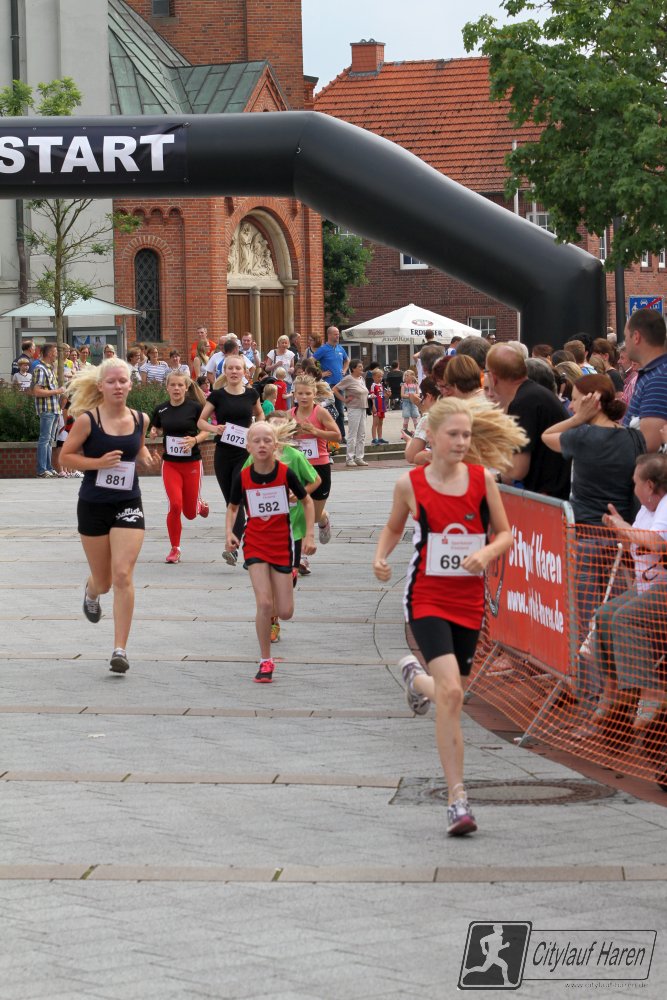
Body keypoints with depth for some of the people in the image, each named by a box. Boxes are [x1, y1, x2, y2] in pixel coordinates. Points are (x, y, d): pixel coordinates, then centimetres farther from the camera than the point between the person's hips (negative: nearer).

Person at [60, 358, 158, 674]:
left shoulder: (140, 419, 1)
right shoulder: (88, 420, -10)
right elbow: (66, 456, -5)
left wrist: (147, 460, -1)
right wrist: (99, 462, -19)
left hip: (128, 505, 1)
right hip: (93, 506, -1)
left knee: (123, 576, -13)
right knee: (104, 581, 11)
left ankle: (120, 649, -9)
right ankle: (91, 592, 52)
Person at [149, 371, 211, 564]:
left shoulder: (195, 407, -7)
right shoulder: (161, 409, 1)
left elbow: (206, 431, -1)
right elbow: (154, 430, 13)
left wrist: (195, 440, -20)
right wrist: (153, 432, -9)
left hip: (192, 463, -1)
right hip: (170, 463, 1)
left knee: (189, 513, 6)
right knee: (175, 505, -15)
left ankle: (200, 504, 45)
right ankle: (174, 549, 2)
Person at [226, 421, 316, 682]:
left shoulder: (285, 473, -11)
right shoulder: (243, 477, -9)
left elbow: (307, 501, 4)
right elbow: (233, 507, 9)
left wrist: (309, 535, -2)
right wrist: (229, 532, -7)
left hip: (282, 544, 1)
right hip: (254, 544, -1)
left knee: (285, 612, 0)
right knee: (264, 603, -17)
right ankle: (265, 662, -3)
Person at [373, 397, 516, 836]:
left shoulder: (482, 478, -2)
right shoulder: (410, 484, -5)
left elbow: (505, 533, 5)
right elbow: (394, 527, 13)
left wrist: (486, 552, -16)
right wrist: (381, 557, -6)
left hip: (469, 600, 3)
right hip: (427, 598, -3)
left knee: (449, 693, 15)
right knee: (451, 693, -21)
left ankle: (416, 677, 54)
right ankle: (457, 798, -15)